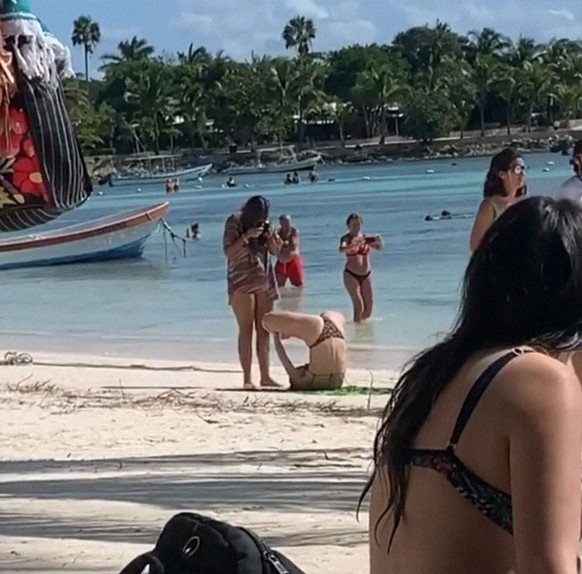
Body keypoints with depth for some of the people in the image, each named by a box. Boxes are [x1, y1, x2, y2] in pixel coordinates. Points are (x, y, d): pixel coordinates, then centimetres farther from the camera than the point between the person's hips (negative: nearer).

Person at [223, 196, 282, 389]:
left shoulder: (265, 224, 7)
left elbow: (275, 250, 11)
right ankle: (247, 378, -8)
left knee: (264, 330, 4)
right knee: (246, 330, -7)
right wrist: (246, 237, -24)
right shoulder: (235, 222, -7)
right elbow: (229, 252, -12)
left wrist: (271, 236, -9)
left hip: (264, 282, 5)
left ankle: (265, 376, 7)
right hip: (242, 283, -5)